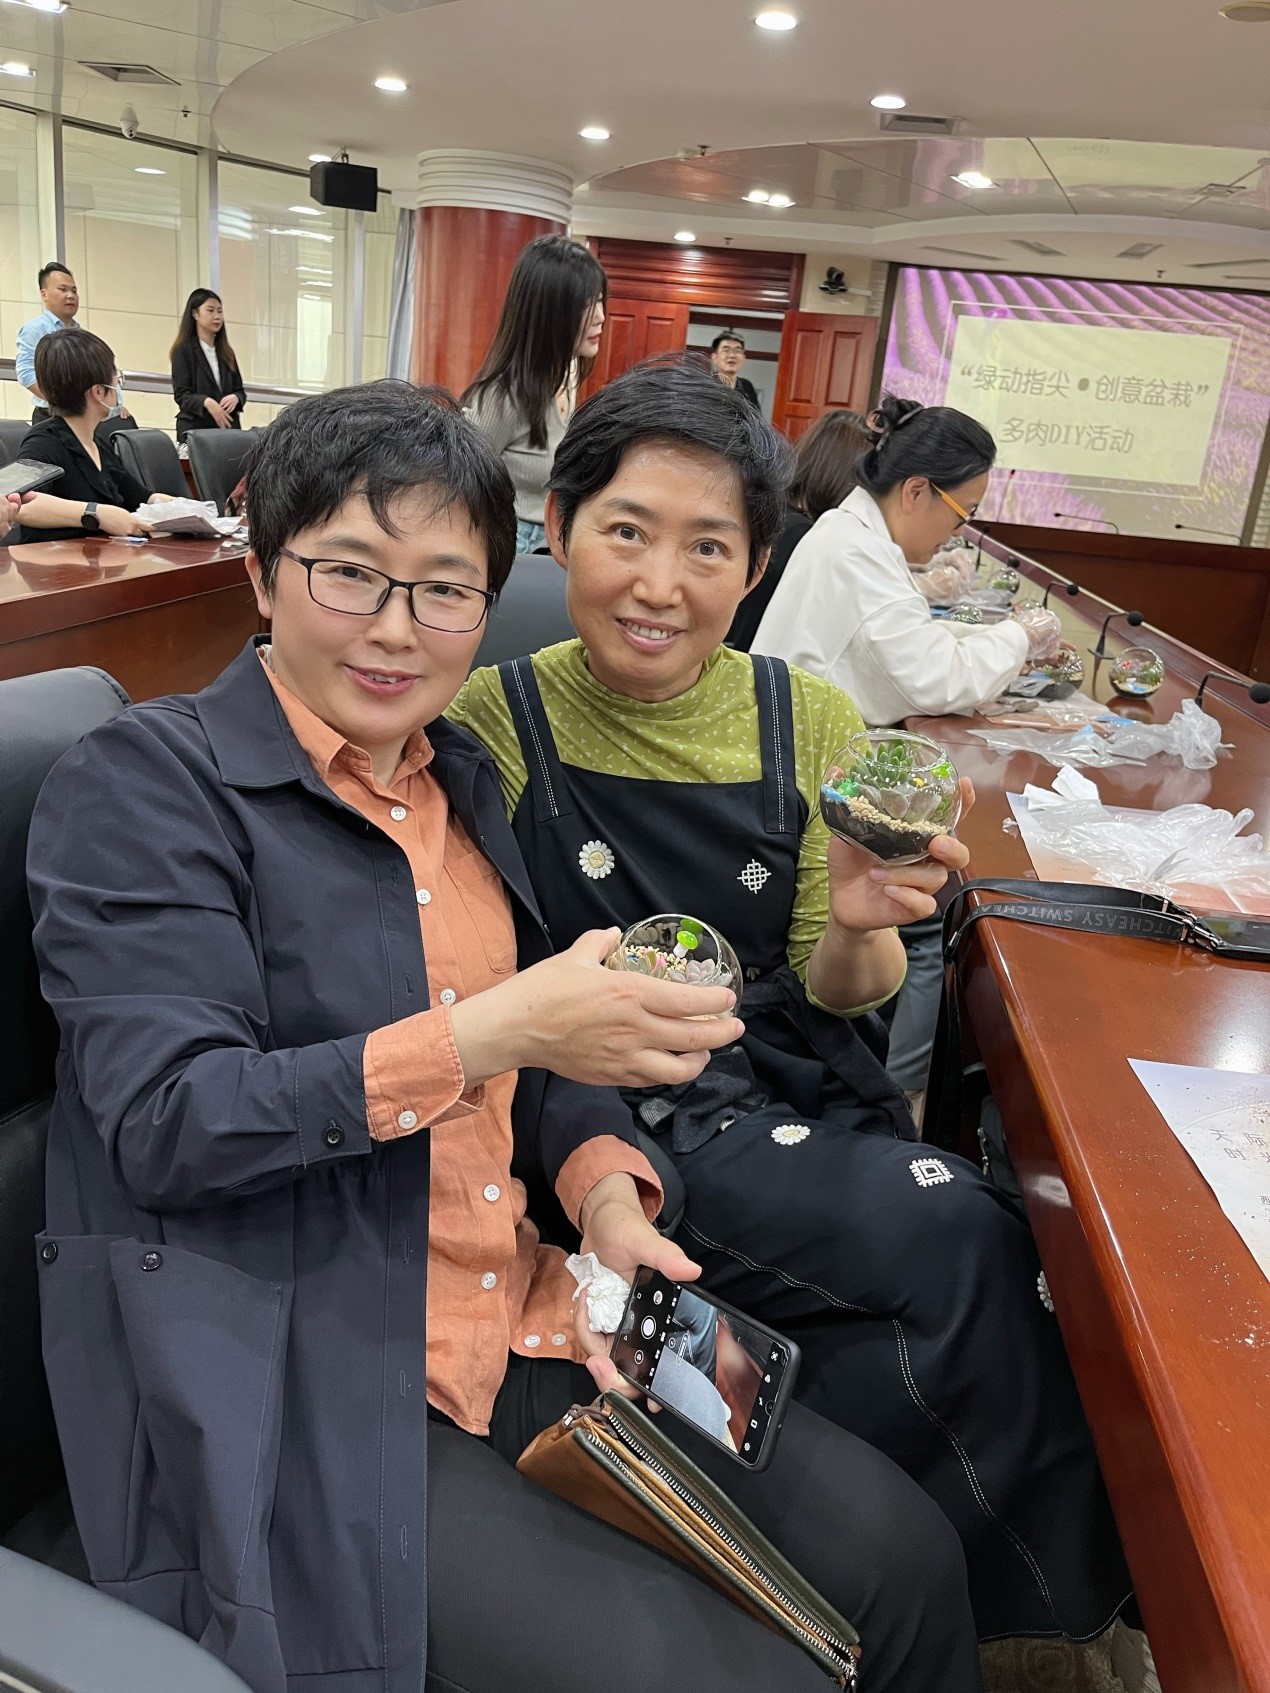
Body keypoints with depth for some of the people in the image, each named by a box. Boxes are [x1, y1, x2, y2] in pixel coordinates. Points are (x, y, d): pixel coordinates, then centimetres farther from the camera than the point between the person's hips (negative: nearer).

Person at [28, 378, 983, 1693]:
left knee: (902, 1556, 3)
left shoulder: (458, 776, 11)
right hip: (291, 1395, -6)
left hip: (524, 1325, 6)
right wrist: (487, 1035, -25)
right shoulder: (143, 783, -9)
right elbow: (162, 1122, -17)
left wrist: (605, 1188, -5)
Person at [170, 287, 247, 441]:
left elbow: (240, 389, 16)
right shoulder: (183, 350, 0)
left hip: (229, 427, 4)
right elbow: (181, 395, -7)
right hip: (195, 428, -4)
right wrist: (206, 402, -26)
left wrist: (235, 398, -8)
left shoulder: (226, 351, 16)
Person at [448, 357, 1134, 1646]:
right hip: (618, 1118, -3)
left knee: (917, 1344, -23)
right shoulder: (496, 720, -6)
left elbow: (840, 994, 5)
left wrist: (858, 930, -18)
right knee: (957, 1241, -22)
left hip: (806, 1100, 4)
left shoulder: (810, 722, 2)